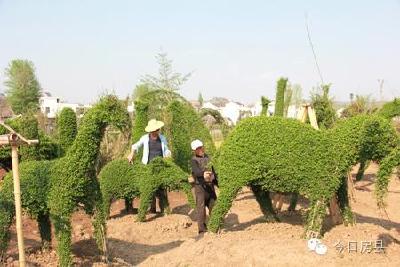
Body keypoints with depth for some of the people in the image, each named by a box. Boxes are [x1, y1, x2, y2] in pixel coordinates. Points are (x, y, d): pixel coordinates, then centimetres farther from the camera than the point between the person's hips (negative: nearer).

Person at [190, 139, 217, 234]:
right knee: (201, 207, -6)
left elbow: (213, 171, 22)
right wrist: (203, 174, -46)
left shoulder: (208, 158, 15)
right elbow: (196, 170, -26)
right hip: (200, 185, -6)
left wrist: (217, 183, 22)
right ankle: (202, 229, -2)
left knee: (213, 205, 12)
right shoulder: (194, 160, -6)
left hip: (210, 185, 6)